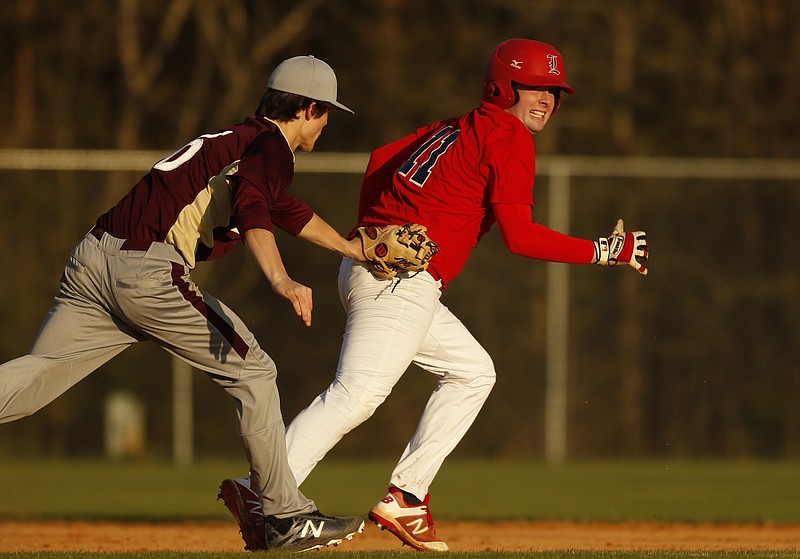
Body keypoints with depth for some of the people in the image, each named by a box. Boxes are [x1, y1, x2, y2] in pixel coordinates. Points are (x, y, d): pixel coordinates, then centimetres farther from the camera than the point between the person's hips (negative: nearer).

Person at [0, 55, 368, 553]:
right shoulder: (270, 147, 1)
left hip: (93, 258, 8)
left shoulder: (238, 137, 30)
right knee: (252, 372, 4)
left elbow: (285, 209, 47)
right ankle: (285, 518, 7)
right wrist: (280, 279, -36)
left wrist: (350, 248, 57)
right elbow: (251, 207, -21)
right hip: (149, 270, -8)